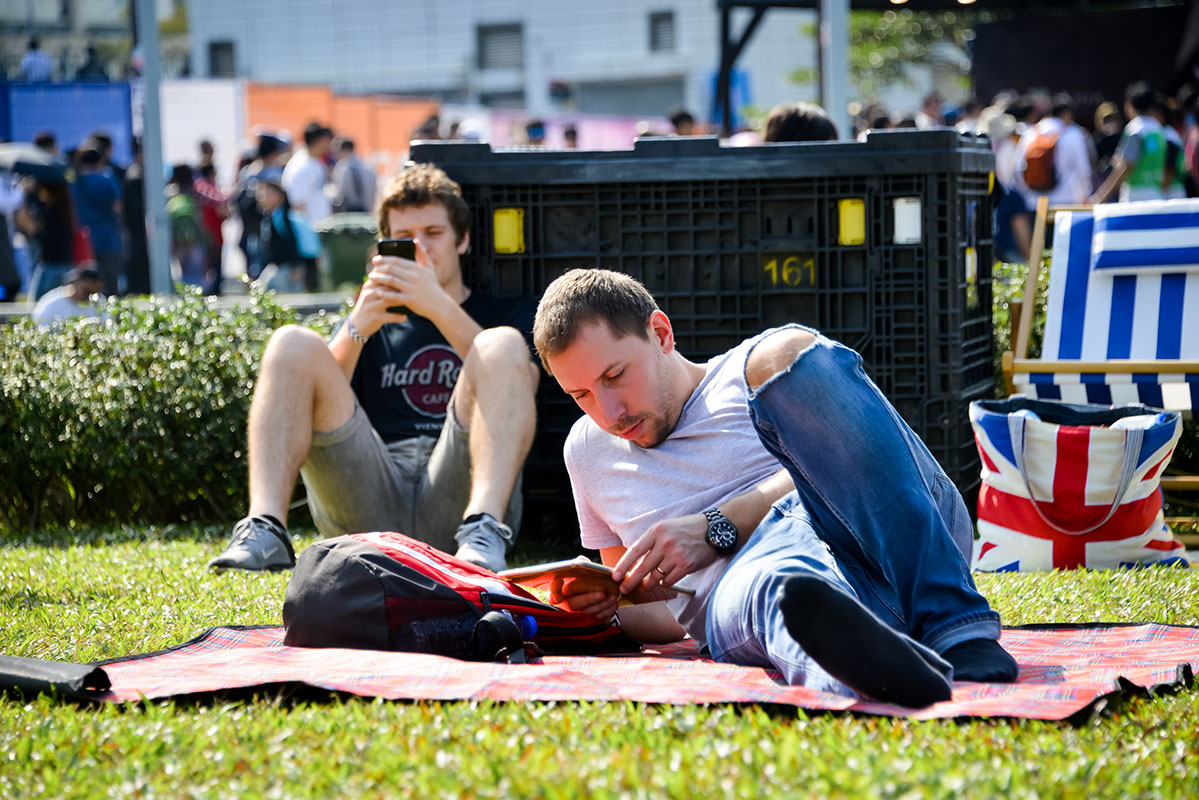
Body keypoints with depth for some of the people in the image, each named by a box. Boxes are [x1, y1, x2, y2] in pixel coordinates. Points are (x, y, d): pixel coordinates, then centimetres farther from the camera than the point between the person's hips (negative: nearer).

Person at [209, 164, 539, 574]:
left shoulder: (508, 312, 23)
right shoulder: (371, 318, 31)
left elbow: (521, 385, -1)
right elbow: (317, 402, 13)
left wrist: (439, 307, -10)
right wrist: (356, 330, -3)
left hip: (456, 494, -2)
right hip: (366, 505, 2)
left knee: (503, 344, -22)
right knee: (293, 343, -12)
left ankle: (483, 533, -44)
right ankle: (265, 528, -33)